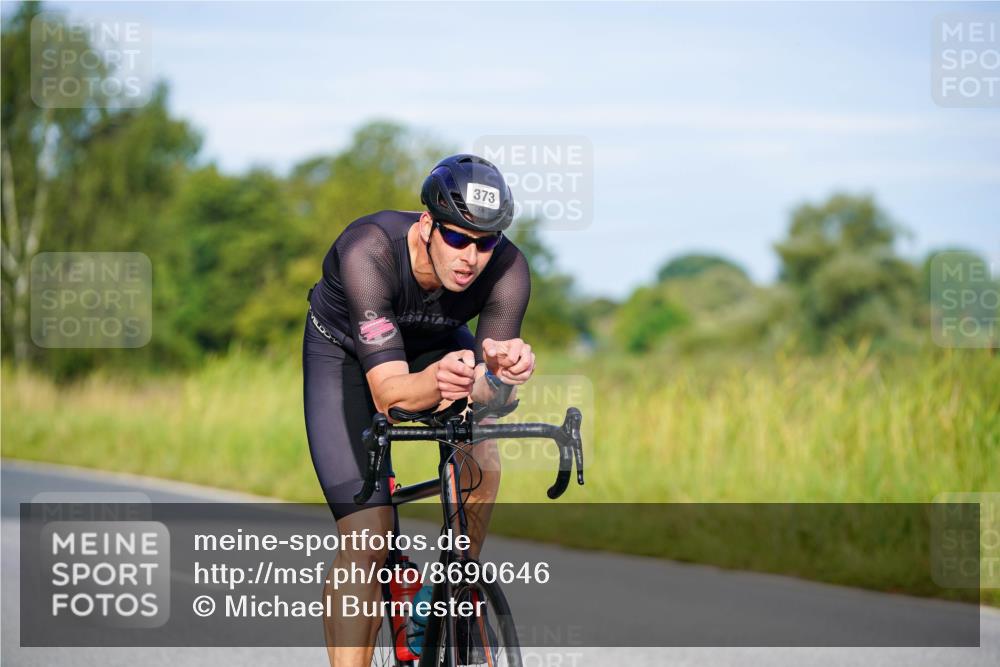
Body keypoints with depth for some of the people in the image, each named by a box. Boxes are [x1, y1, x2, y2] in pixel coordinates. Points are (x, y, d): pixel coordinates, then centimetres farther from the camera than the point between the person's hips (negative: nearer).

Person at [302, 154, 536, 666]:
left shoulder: (508, 269, -30)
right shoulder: (369, 252, -40)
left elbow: (489, 392, -28)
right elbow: (388, 391, -43)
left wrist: (499, 373, -52)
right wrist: (439, 379, -64)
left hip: (436, 344, 4)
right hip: (344, 352, -3)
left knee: (481, 464, -23)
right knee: (367, 539, -16)